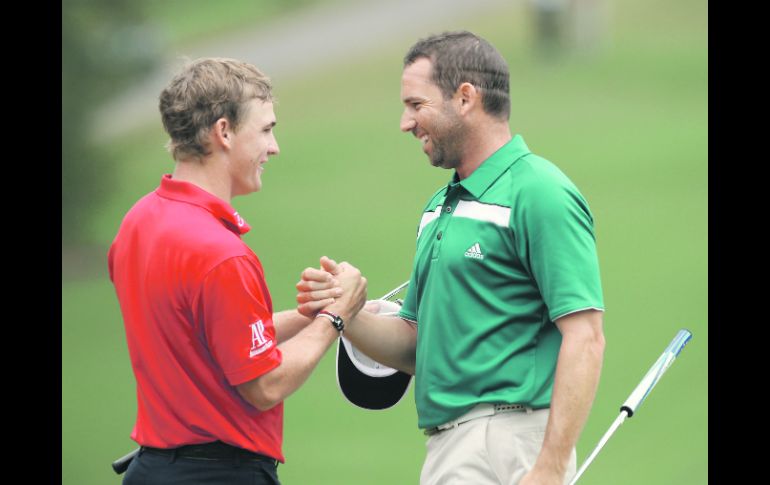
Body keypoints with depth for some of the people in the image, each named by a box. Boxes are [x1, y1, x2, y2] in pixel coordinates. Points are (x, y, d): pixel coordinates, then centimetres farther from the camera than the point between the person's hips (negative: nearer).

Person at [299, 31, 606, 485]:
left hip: (506, 447, -9)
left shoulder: (539, 195, -9)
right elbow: (415, 347, 22)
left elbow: (585, 337, -17)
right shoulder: (440, 207, 20)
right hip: (446, 446, 9)